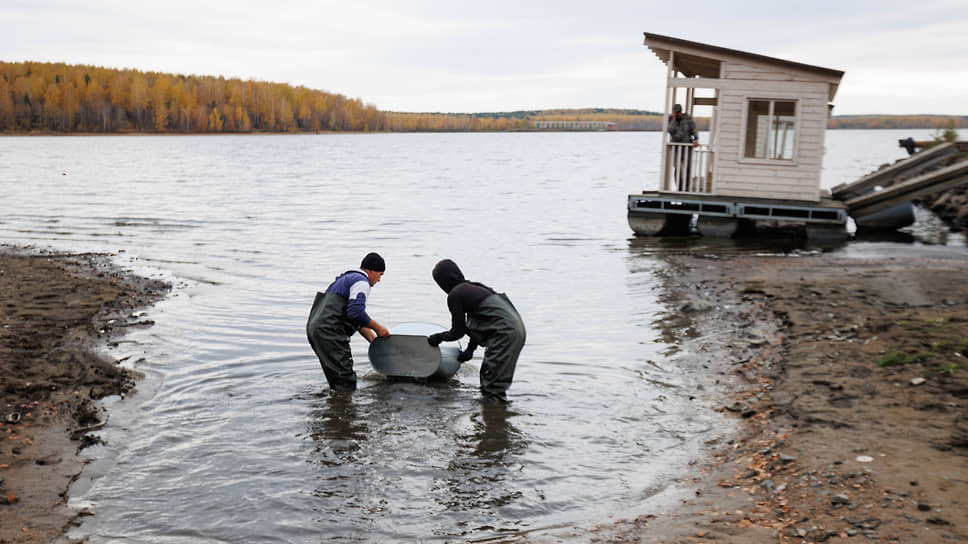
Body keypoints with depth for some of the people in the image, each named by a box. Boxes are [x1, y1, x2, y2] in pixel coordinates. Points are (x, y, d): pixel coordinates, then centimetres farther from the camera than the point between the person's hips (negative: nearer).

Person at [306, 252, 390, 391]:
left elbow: (357, 318, 30)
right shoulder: (361, 281, -5)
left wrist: (375, 341, 27)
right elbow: (356, 312, -20)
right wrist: (377, 328, -6)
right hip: (329, 331, -10)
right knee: (346, 380, -10)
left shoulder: (346, 278, 28)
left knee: (336, 380, 17)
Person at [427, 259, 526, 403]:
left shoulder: (455, 295, -8)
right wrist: (470, 349, 28)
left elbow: (458, 332, -1)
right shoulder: (472, 288, 20)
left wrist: (438, 337, 16)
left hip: (505, 332, -10)